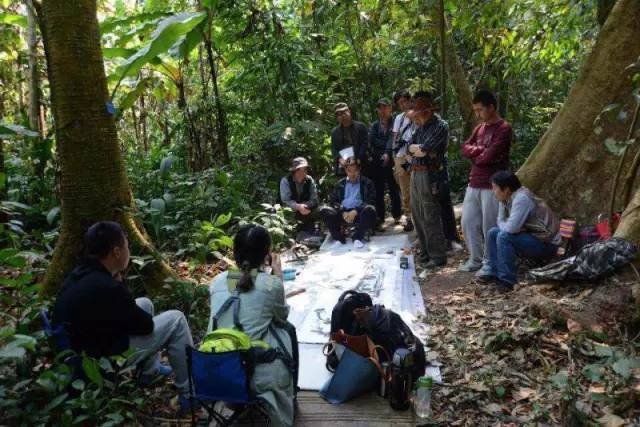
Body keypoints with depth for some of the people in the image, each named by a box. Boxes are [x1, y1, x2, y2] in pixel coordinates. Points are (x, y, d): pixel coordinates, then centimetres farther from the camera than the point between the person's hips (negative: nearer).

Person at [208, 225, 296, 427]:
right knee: (287, 330, 23)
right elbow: (282, 315, 8)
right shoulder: (271, 284, -12)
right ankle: (288, 398, 39)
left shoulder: (217, 281, -1)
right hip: (258, 375, -4)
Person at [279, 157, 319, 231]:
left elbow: (314, 200, -5)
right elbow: (285, 200, -17)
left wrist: (304, 206, -24)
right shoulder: (285, 181, -10)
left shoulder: (310, 180, -3)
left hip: (307, 215, 3)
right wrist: (298, 207, -33)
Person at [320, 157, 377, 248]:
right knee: (324, 210, -22)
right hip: (343, 213, 2)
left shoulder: (366, 182, 11)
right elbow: (333, 200, 11)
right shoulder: (340, 183, 19)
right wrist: (343, 212, -9)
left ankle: (357, 237, -17)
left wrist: (355, 211, -14)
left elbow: (371, 201, 0)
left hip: (359, 213, -2)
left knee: (369, 209, -34)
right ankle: (339, 237, -14)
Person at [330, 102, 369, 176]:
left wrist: (358, 159, -13)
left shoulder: (361, 127, 7)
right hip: (342, 168, 2)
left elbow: (365, 144, -1)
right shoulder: (335, 131, 14)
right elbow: (333, 149, 8)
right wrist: (340, 159, -11)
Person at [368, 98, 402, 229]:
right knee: (378, 191, 1)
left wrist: (387, 153, -26)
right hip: (376, 162, 2)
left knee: (394, 189, 5)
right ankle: (379, 219, 6)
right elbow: (371, 141, 1)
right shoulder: (375, 125, 14)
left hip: (390, 161, -2)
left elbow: (392, 139, -12)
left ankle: (397, 215, 21)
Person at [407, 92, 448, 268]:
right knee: (417, 215, 13)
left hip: (429, 175, -8)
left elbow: (424, 149, -20)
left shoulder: (441, 126, -11)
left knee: (430, 217, -4)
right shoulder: (421, 126, 13)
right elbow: (410, 148, 8)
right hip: (415, 173, 8)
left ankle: (438, 256, 5)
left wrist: (417, 149, -2)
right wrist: (421, 149, -8)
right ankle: (426, 252, 25)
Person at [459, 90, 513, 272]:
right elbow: (465, 148, 7)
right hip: (474, 184, 8)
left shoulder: (504, 129, -10)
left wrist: (475, 155, 0)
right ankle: (475, 259, 22)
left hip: (492, 186, -8)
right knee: (468, 222, 9)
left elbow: (489, 156, -19)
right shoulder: (479, 128, 15)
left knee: (489, 226, 0)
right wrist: (481, 150, -9)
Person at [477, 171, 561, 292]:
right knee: (493, 233, 5)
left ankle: (507, 280, -18)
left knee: (504, 237, -26)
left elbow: (511, 228, -30)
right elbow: (501, 221, 12)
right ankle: (492, 272, 8)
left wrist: (503, 225, -9)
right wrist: (506, 226, -9)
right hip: (531, 236, 9)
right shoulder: (506, 198, 2)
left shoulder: (522, 198, -25)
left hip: (546, 244, -9)